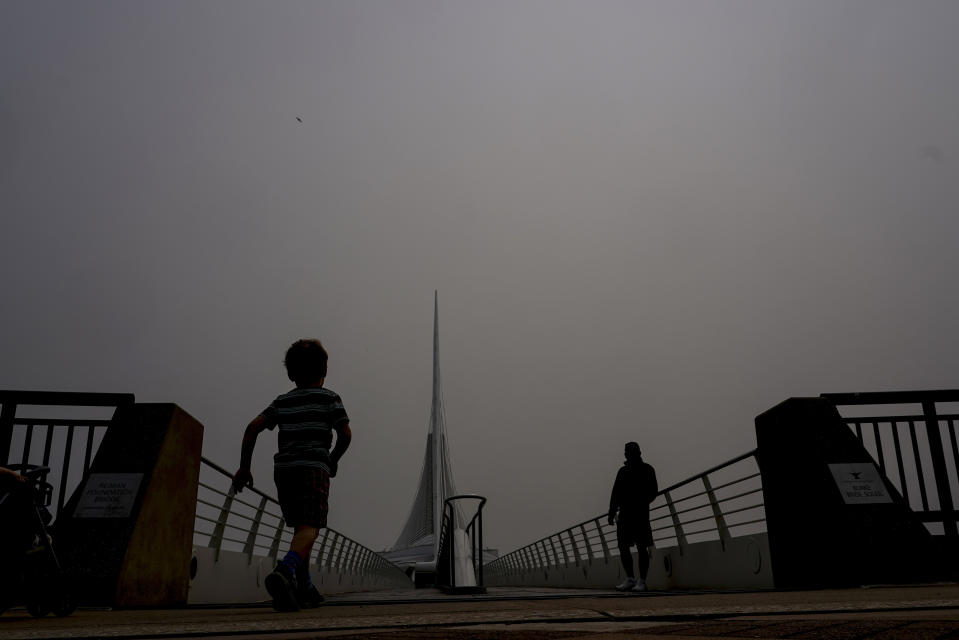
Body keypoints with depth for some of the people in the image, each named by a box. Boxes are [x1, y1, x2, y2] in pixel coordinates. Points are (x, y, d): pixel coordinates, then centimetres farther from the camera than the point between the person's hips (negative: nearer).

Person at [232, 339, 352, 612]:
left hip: (284, 468, 5)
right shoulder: (329, 398, 7)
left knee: (300, 527, 19)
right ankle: (284, 572, -42)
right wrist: (334, 460, 18)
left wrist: (244, 467, 6)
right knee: (309, 528, -15)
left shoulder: (282, 401, 18)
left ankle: (303, 587, 18)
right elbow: (345, 434, 1)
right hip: (314, 468, -5)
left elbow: (252, 428, 6)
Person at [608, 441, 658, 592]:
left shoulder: (647, 470, 5)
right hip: (625, 514, 5)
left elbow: (653, 491, -3)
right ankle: (630, 579, 13)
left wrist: (642, 503, -18)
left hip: (640, 513, -5)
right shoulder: (622, 471, 17)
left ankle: (641, 582, -2)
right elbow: (615, 493, 15)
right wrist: (612, 512, 6)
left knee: (641, 548, -6)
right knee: (623, 547, 3)